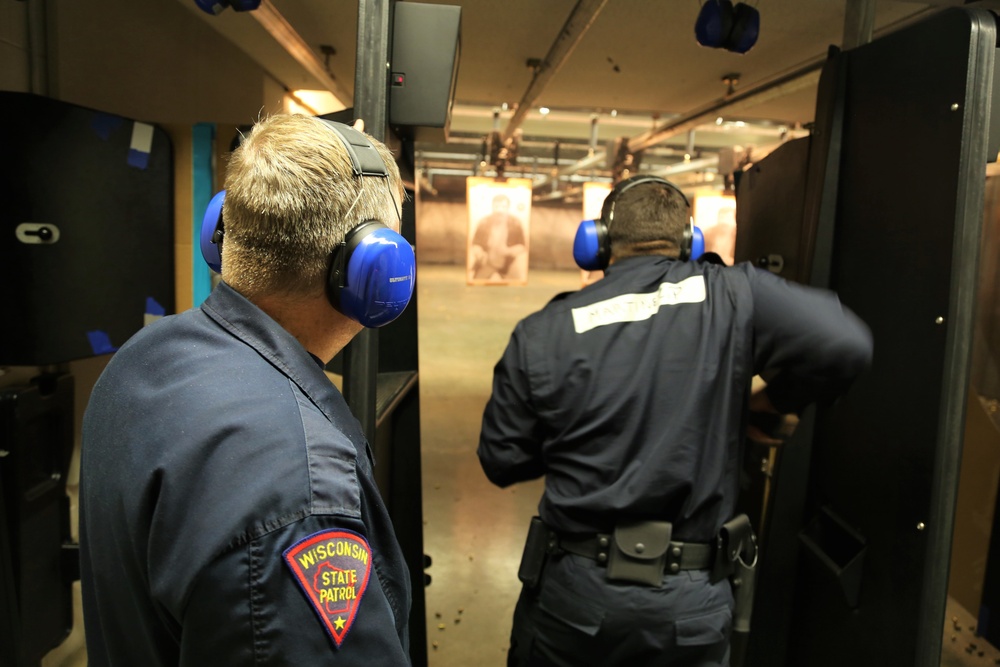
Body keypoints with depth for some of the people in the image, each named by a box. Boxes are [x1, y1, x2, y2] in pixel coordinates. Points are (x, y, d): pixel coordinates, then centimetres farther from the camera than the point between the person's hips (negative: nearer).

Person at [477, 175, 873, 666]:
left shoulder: (542, 333, -9)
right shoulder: (731, 297, -10)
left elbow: (501, 460, -3)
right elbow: (846, 345, -17)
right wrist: (773, 400, 1)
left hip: (572, 592, 1)